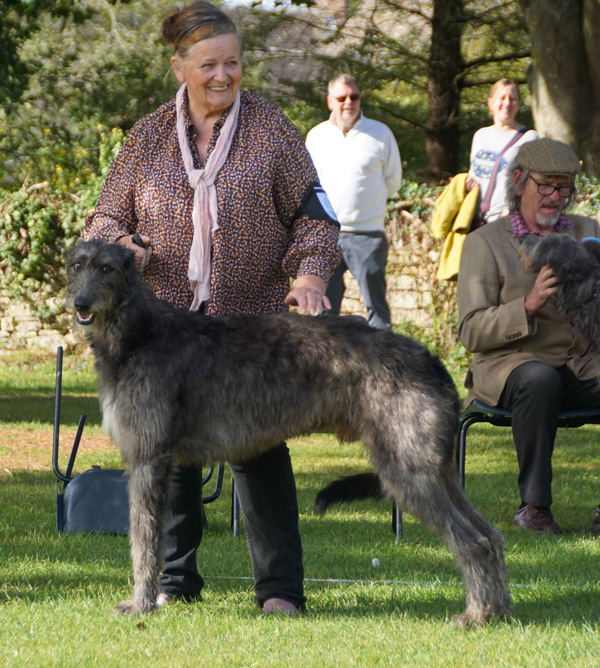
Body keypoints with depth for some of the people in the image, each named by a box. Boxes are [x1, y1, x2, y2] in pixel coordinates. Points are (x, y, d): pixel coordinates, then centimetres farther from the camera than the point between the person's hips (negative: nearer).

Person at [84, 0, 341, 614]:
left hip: (251, 319, -2)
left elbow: (311, 212, 4)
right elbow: (107, 218, 11)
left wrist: (311, 271, -15)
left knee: (258, 446, -6)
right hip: (167, 317, 2)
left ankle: (280, 586, -1)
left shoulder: (270, 129, 3)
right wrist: (119, 246, -13)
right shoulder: (147, 137, 6)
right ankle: (173, 579, 15)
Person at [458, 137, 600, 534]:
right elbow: (471, 333, -4)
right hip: (510, 363, -4)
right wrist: (528, 305, -19)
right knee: (540, 380, -38)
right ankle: (534, 506, -28)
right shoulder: (485, 243, 5)